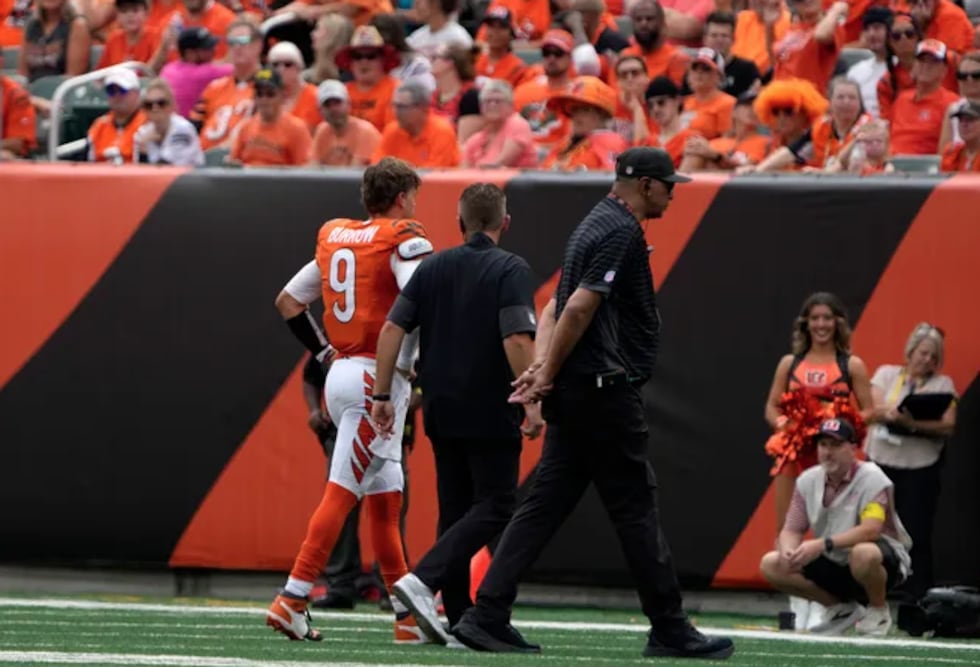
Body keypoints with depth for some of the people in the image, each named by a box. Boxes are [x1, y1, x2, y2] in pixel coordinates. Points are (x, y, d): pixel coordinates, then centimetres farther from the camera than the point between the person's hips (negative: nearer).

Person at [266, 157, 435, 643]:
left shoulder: (334, 237, 15)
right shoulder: (404, 240, -7)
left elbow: (288, 301, 20)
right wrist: (420, 362, -12)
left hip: (342, 372, 8)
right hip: (379, 379, -8)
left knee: (385, 497, 12)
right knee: (342, 492, -10)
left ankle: (408, 614, 14)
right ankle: (292, 599, -15)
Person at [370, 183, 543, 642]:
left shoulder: (433, 269, 8)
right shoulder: (510, 271, -7)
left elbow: (392, 329, 2)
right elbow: (517, 340, -19)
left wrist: (382, 395, 5)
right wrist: (532, 403, -18)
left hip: (441, 411, 6)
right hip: (490, 414, -6)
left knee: (455, 510, 12)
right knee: (495, 506, -1)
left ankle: (459, 617, 10)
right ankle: (423, 580, -19)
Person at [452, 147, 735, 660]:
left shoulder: (596, 225, 20)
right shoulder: (622, 232, -12)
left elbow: (555, 308, 16)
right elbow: (580, 307, -20)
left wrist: (541, 366, 1)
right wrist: (548, 376, -12)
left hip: (574, 396, 10)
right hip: (605, 391, -10)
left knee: (546, 503, 5)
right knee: (636, 507, -3)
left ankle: (488, 617, -2)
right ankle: (669, 631, 2)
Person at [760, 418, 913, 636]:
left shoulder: (871, 478, -18)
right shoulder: (807, 481, 0)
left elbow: (870, 529, -32)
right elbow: (791, 531, 0)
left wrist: (823, 544, -42)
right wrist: (787, 551, -26)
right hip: (833, 565, 6)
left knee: (863, 553, -41)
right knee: (771, 565, -8)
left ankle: (878, 611, -8)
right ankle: (842, 609, 7)